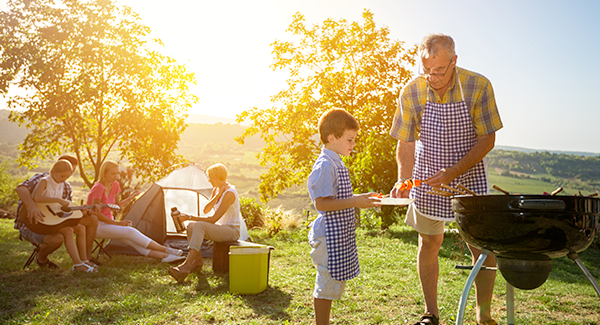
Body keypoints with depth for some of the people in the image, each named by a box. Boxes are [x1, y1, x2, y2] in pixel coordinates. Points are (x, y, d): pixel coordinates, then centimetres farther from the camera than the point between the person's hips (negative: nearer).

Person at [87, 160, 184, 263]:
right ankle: (166, 250, -29)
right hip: (97, 226, -7)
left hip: (109, 222, 7)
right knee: (130, 232, -27)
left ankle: (164, 256, -33)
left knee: (134, 241, -16)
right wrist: (116, 223, -21)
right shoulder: (98, 188, -18)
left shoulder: (115, 185, 6)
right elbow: (96, 213, -20)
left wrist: (129, 198, 1)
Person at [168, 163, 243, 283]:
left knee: (199, 225, -30)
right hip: (222, 228, 9)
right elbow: (205, 210, 1)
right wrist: (216, 196, -13)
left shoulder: (229, 193, -21)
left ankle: (187, 266, -34)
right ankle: (197, 261, -4)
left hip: (232, 231, -9)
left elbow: (213, 219, -24)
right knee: (191, 225, -9)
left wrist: (189, 217, -25)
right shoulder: (217, 190, 8)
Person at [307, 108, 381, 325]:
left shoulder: (337, 163, 14)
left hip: (340, 236, 10)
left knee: (334, 285, 18)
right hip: (328, 236, -10)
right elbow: (321, 203, -23)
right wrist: (355, 202, -23)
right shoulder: (325, 165, -18)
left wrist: (360, 198, 13)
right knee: (327, 285, -1)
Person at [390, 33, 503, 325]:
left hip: (470, 178, -1)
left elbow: (487, 139, -11)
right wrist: (403, 180, -20)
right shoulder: (412, 92, -10)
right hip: (427, 180, 2)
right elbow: (406, 143, -4)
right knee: (429, 244, 9)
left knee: (482, 246, -2)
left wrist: (452, 173, -21)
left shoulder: (478, 86, -14)